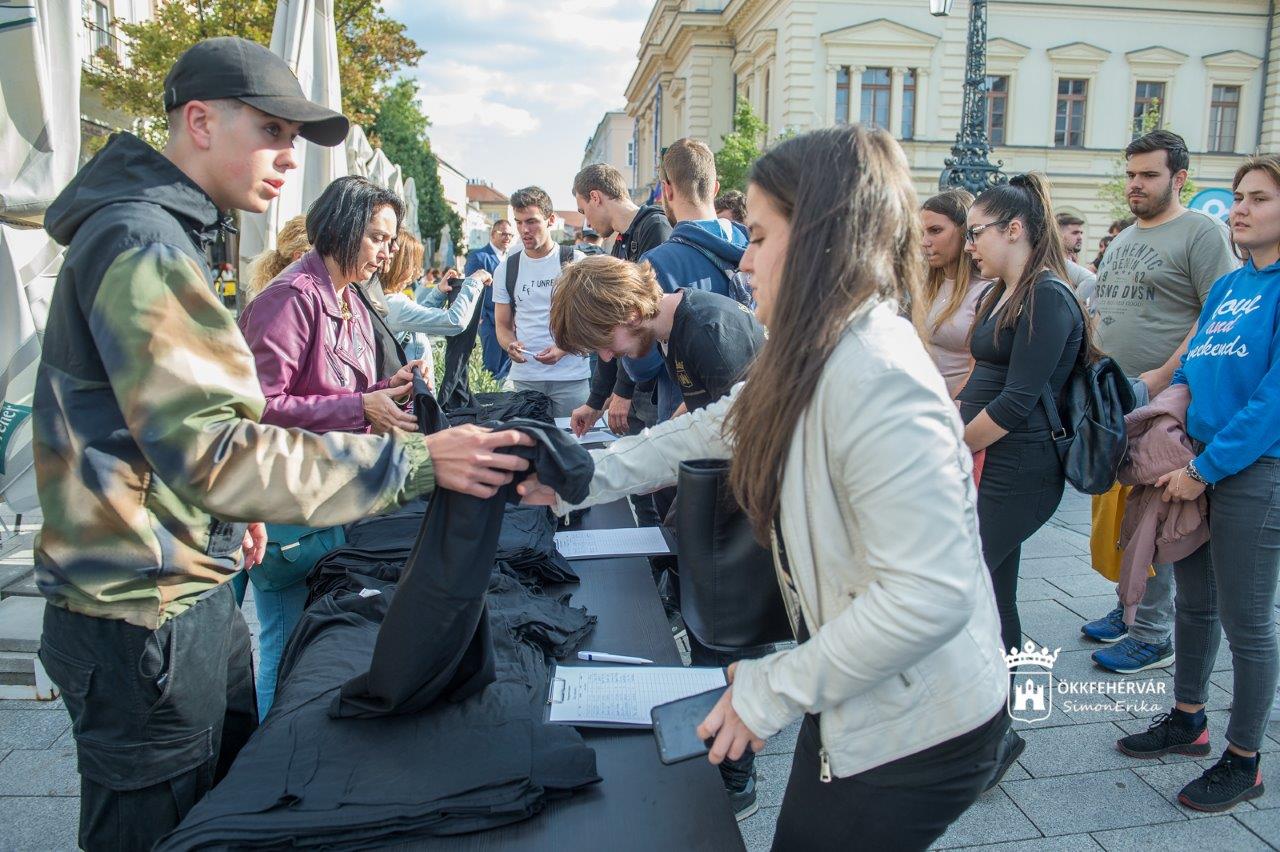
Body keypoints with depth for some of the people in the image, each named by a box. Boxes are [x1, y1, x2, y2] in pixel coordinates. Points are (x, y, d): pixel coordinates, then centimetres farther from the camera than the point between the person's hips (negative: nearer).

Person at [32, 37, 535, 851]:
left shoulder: (163, 232, 14)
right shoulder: (142, 244, -21)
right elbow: (210, 449, -30)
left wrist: (231, 512, 23)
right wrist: (418, 460, -31)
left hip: (191, 592, 10)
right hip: (143, 620, -10)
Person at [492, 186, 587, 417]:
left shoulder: (576, 262, 1)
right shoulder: (505, 269, 10)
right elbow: (503, 324, 13)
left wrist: (563, 349, -17)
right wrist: (510, 345, -11)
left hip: (571, 375, -2)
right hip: (524, 378, 2)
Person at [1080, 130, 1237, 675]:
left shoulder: (1201, 231, -6)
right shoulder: (1122, 240, 18)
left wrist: (1163, 376, -21)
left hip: (1161, 404, -8)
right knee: (1114, 511, 13)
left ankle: (1153, 635, 8)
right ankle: (1128, 608, 28)